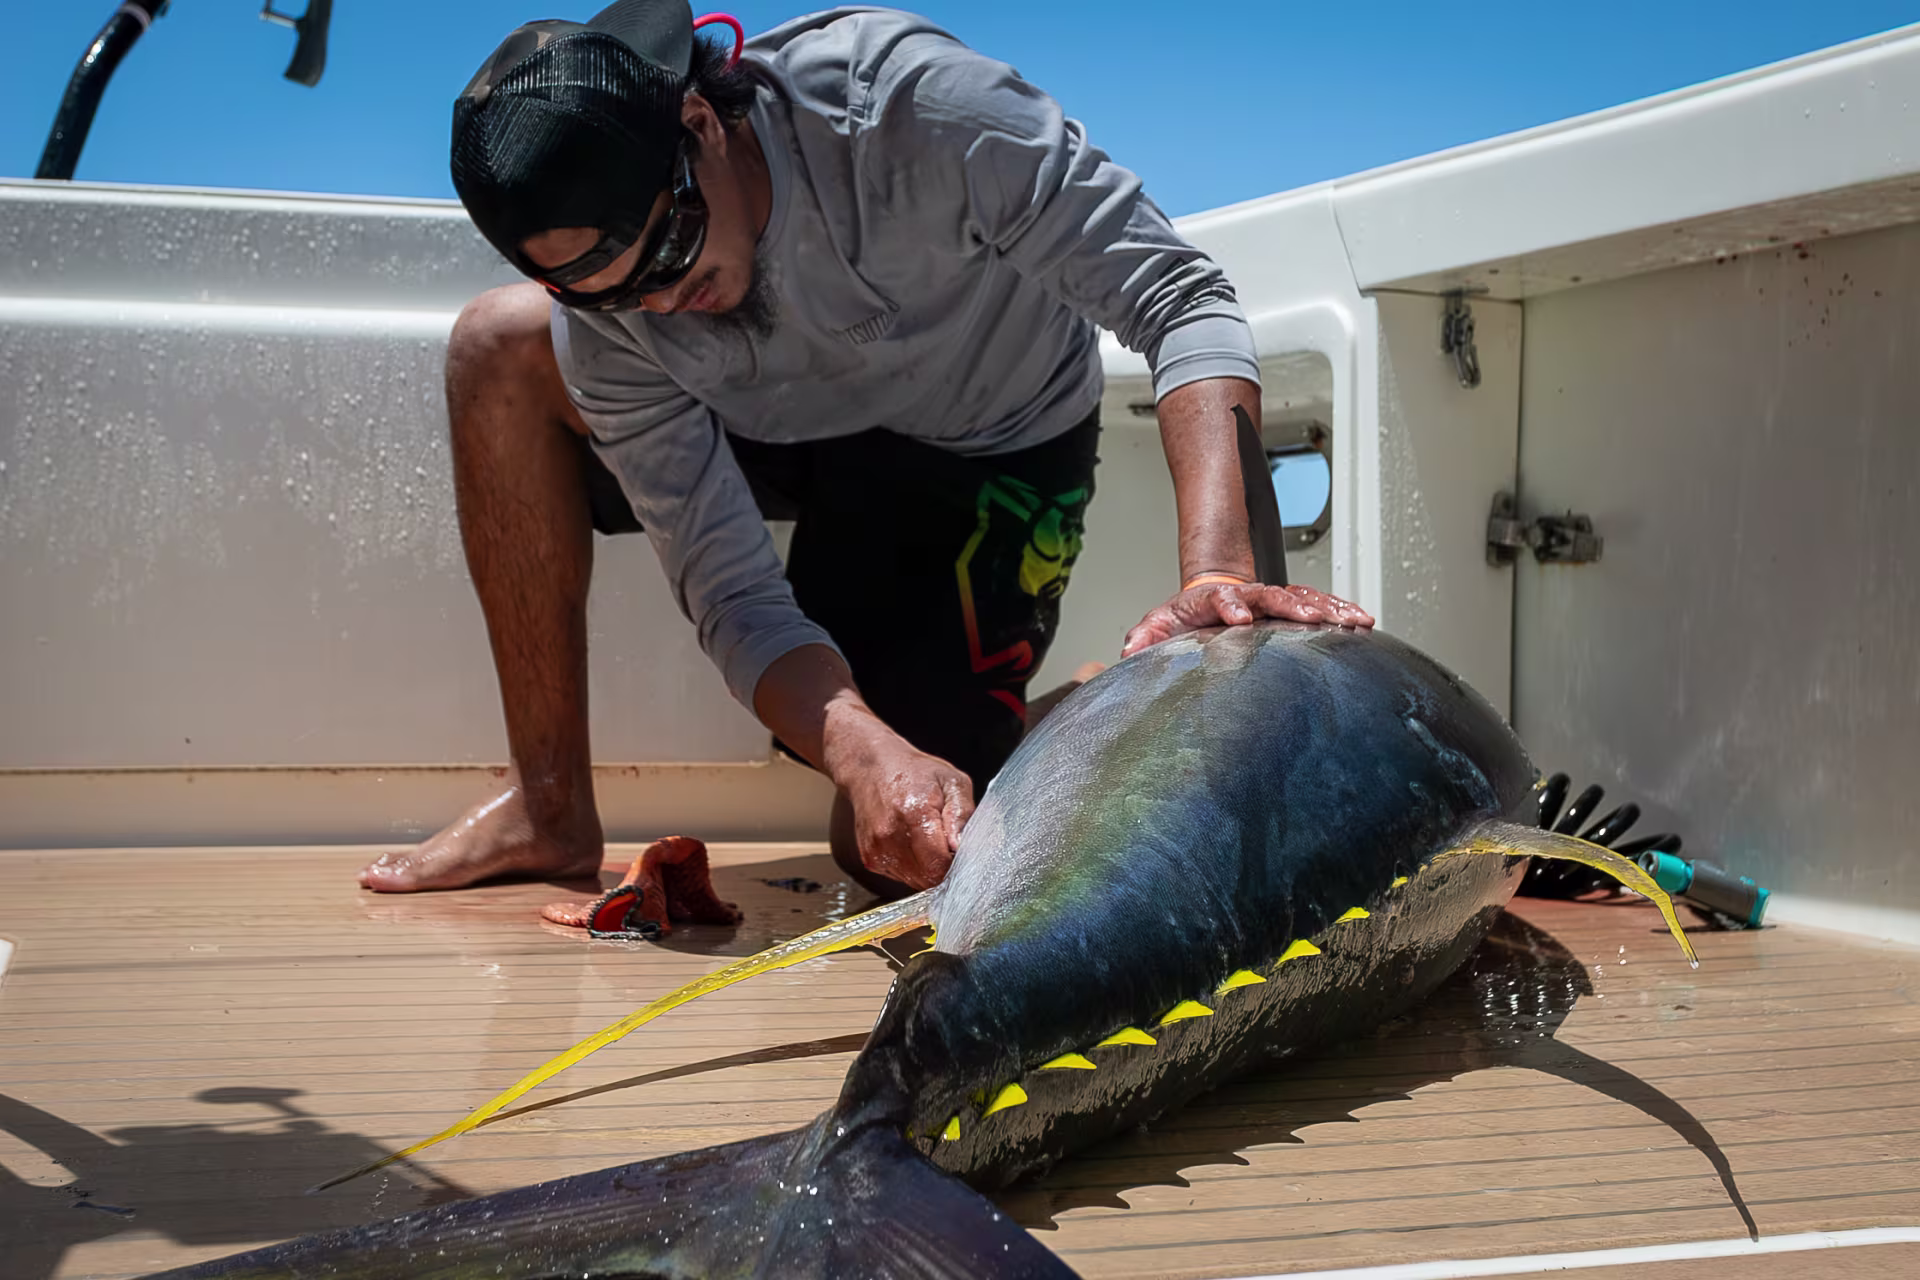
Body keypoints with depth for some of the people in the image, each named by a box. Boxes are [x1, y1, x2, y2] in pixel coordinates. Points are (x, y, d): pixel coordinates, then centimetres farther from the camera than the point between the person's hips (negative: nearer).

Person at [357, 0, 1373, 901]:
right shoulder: (604, 318, -24)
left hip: (993, 449, -4)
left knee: (901, 856, -18)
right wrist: (868, 755, -46)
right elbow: (733, 597, -26)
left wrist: (1217, 573, -51)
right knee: (500, 345, -15)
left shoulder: (902, 99, -36)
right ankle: (551, 808, -7)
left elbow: (1182, 297, -36)